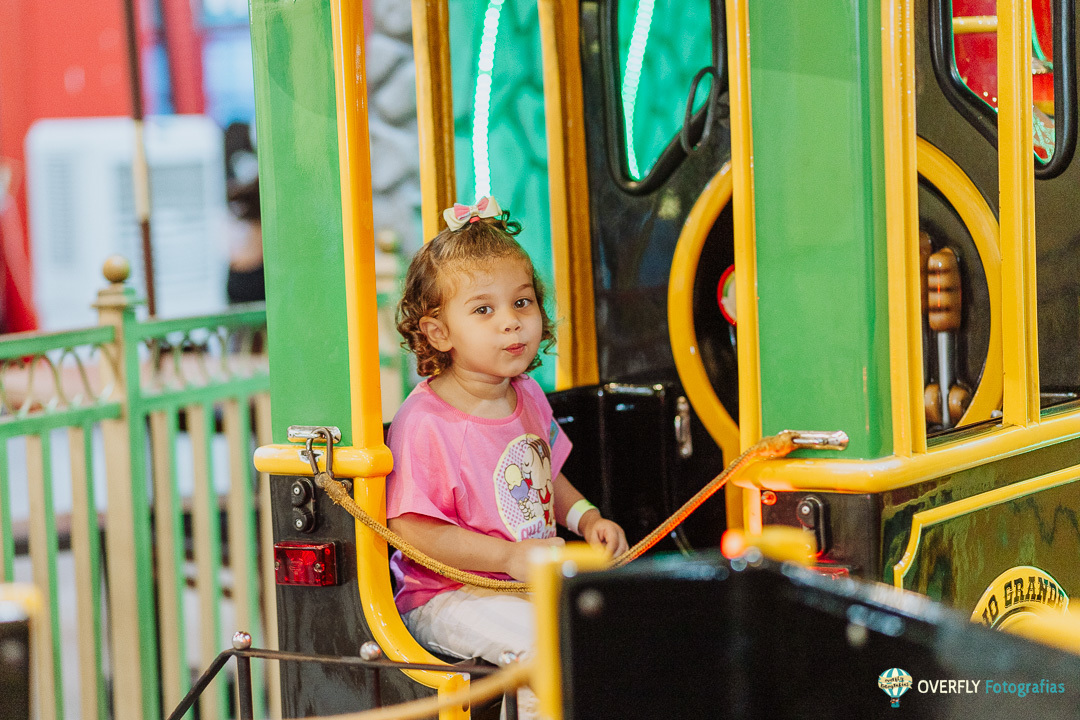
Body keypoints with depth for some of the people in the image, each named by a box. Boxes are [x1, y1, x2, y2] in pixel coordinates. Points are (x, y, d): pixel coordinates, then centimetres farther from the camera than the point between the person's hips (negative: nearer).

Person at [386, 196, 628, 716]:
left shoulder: (528, 399, 7)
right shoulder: (424, 422, -19)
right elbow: (408, 529, -22)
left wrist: (586, 518, 5)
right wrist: (509, 557, -25)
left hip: (537, 581, 8)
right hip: (445, 598, -8)